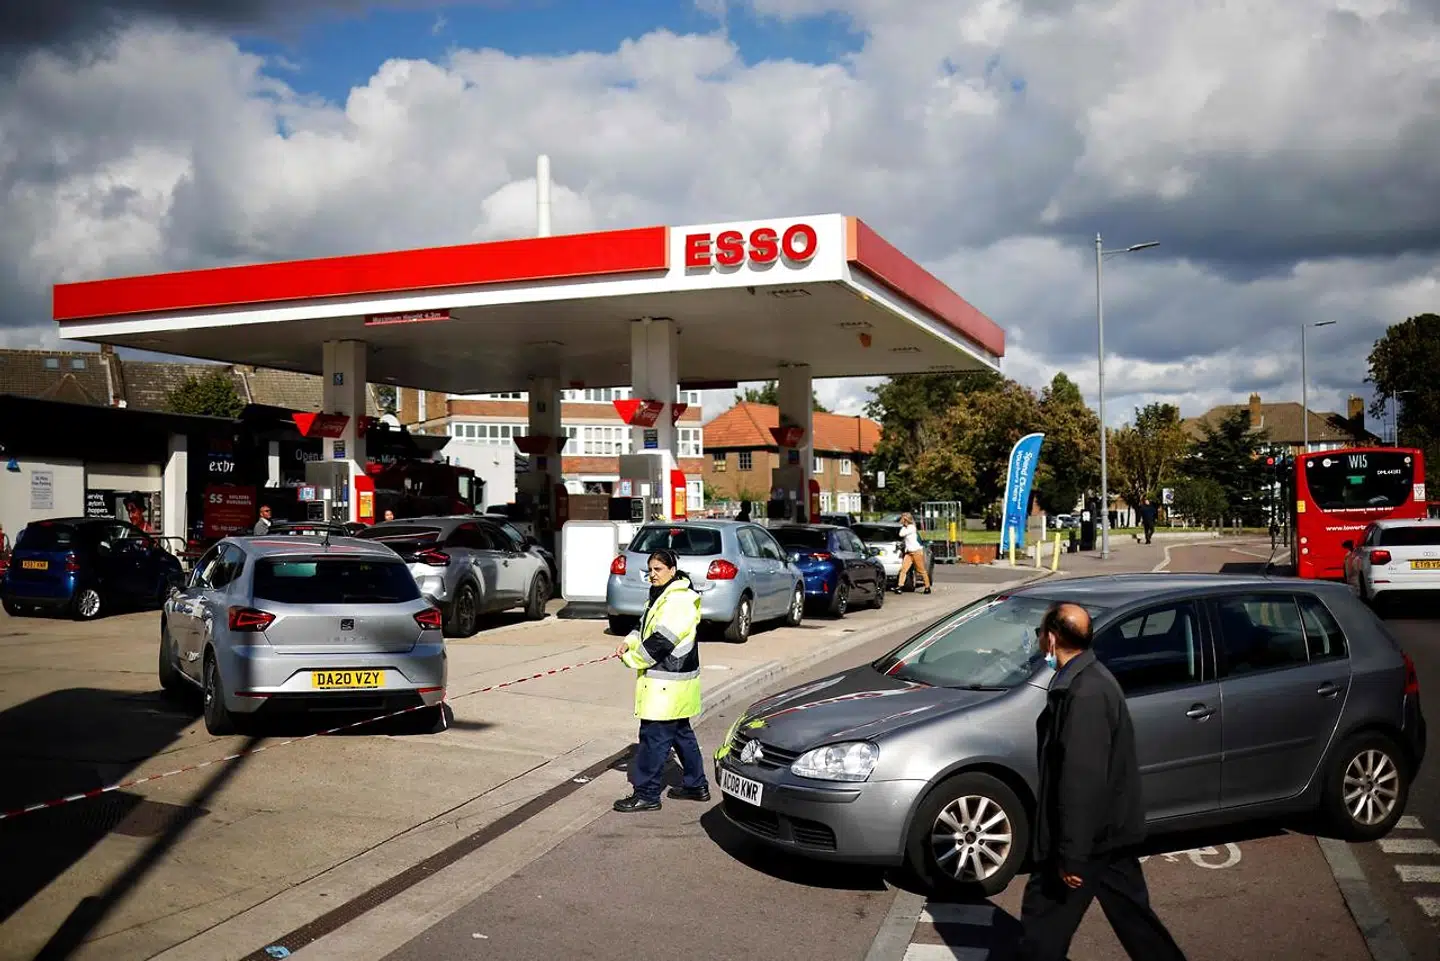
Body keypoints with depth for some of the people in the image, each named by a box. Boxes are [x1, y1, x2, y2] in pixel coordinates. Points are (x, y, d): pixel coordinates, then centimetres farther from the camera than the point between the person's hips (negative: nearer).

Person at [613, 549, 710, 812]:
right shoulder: (662, 596, 15)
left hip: (668, 683, -11)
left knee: (654, 736, -6)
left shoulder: (679, 601, -19)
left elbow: (661, 640, -23)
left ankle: (647, 794, 0)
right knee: (681, 733, 18)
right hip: (671, 681, 11)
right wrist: (629, 642, -1)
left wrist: (631, 659, -14)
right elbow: (646, 628, 20)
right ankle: (697, 785, 29)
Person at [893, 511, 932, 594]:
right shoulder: (906, 528, 14)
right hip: (909, 552, 8)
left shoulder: (911, 527, -11)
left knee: (922, 571, 0)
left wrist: (903, 526, -7)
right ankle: (899, 586, -12)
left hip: (917, 551, -8)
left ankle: (927, 587, 9)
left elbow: (901, 534, -20)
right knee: (903, 569, -7)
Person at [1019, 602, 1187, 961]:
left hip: (1088, 834, -10)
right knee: (1131, 911, 20)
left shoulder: (1084, 693, -26)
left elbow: (1082, 782, -27)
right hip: (1109, 828, 10)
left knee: (1044, 917, 4)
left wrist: (1071, 855, -23)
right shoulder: (1087, 678, 7)